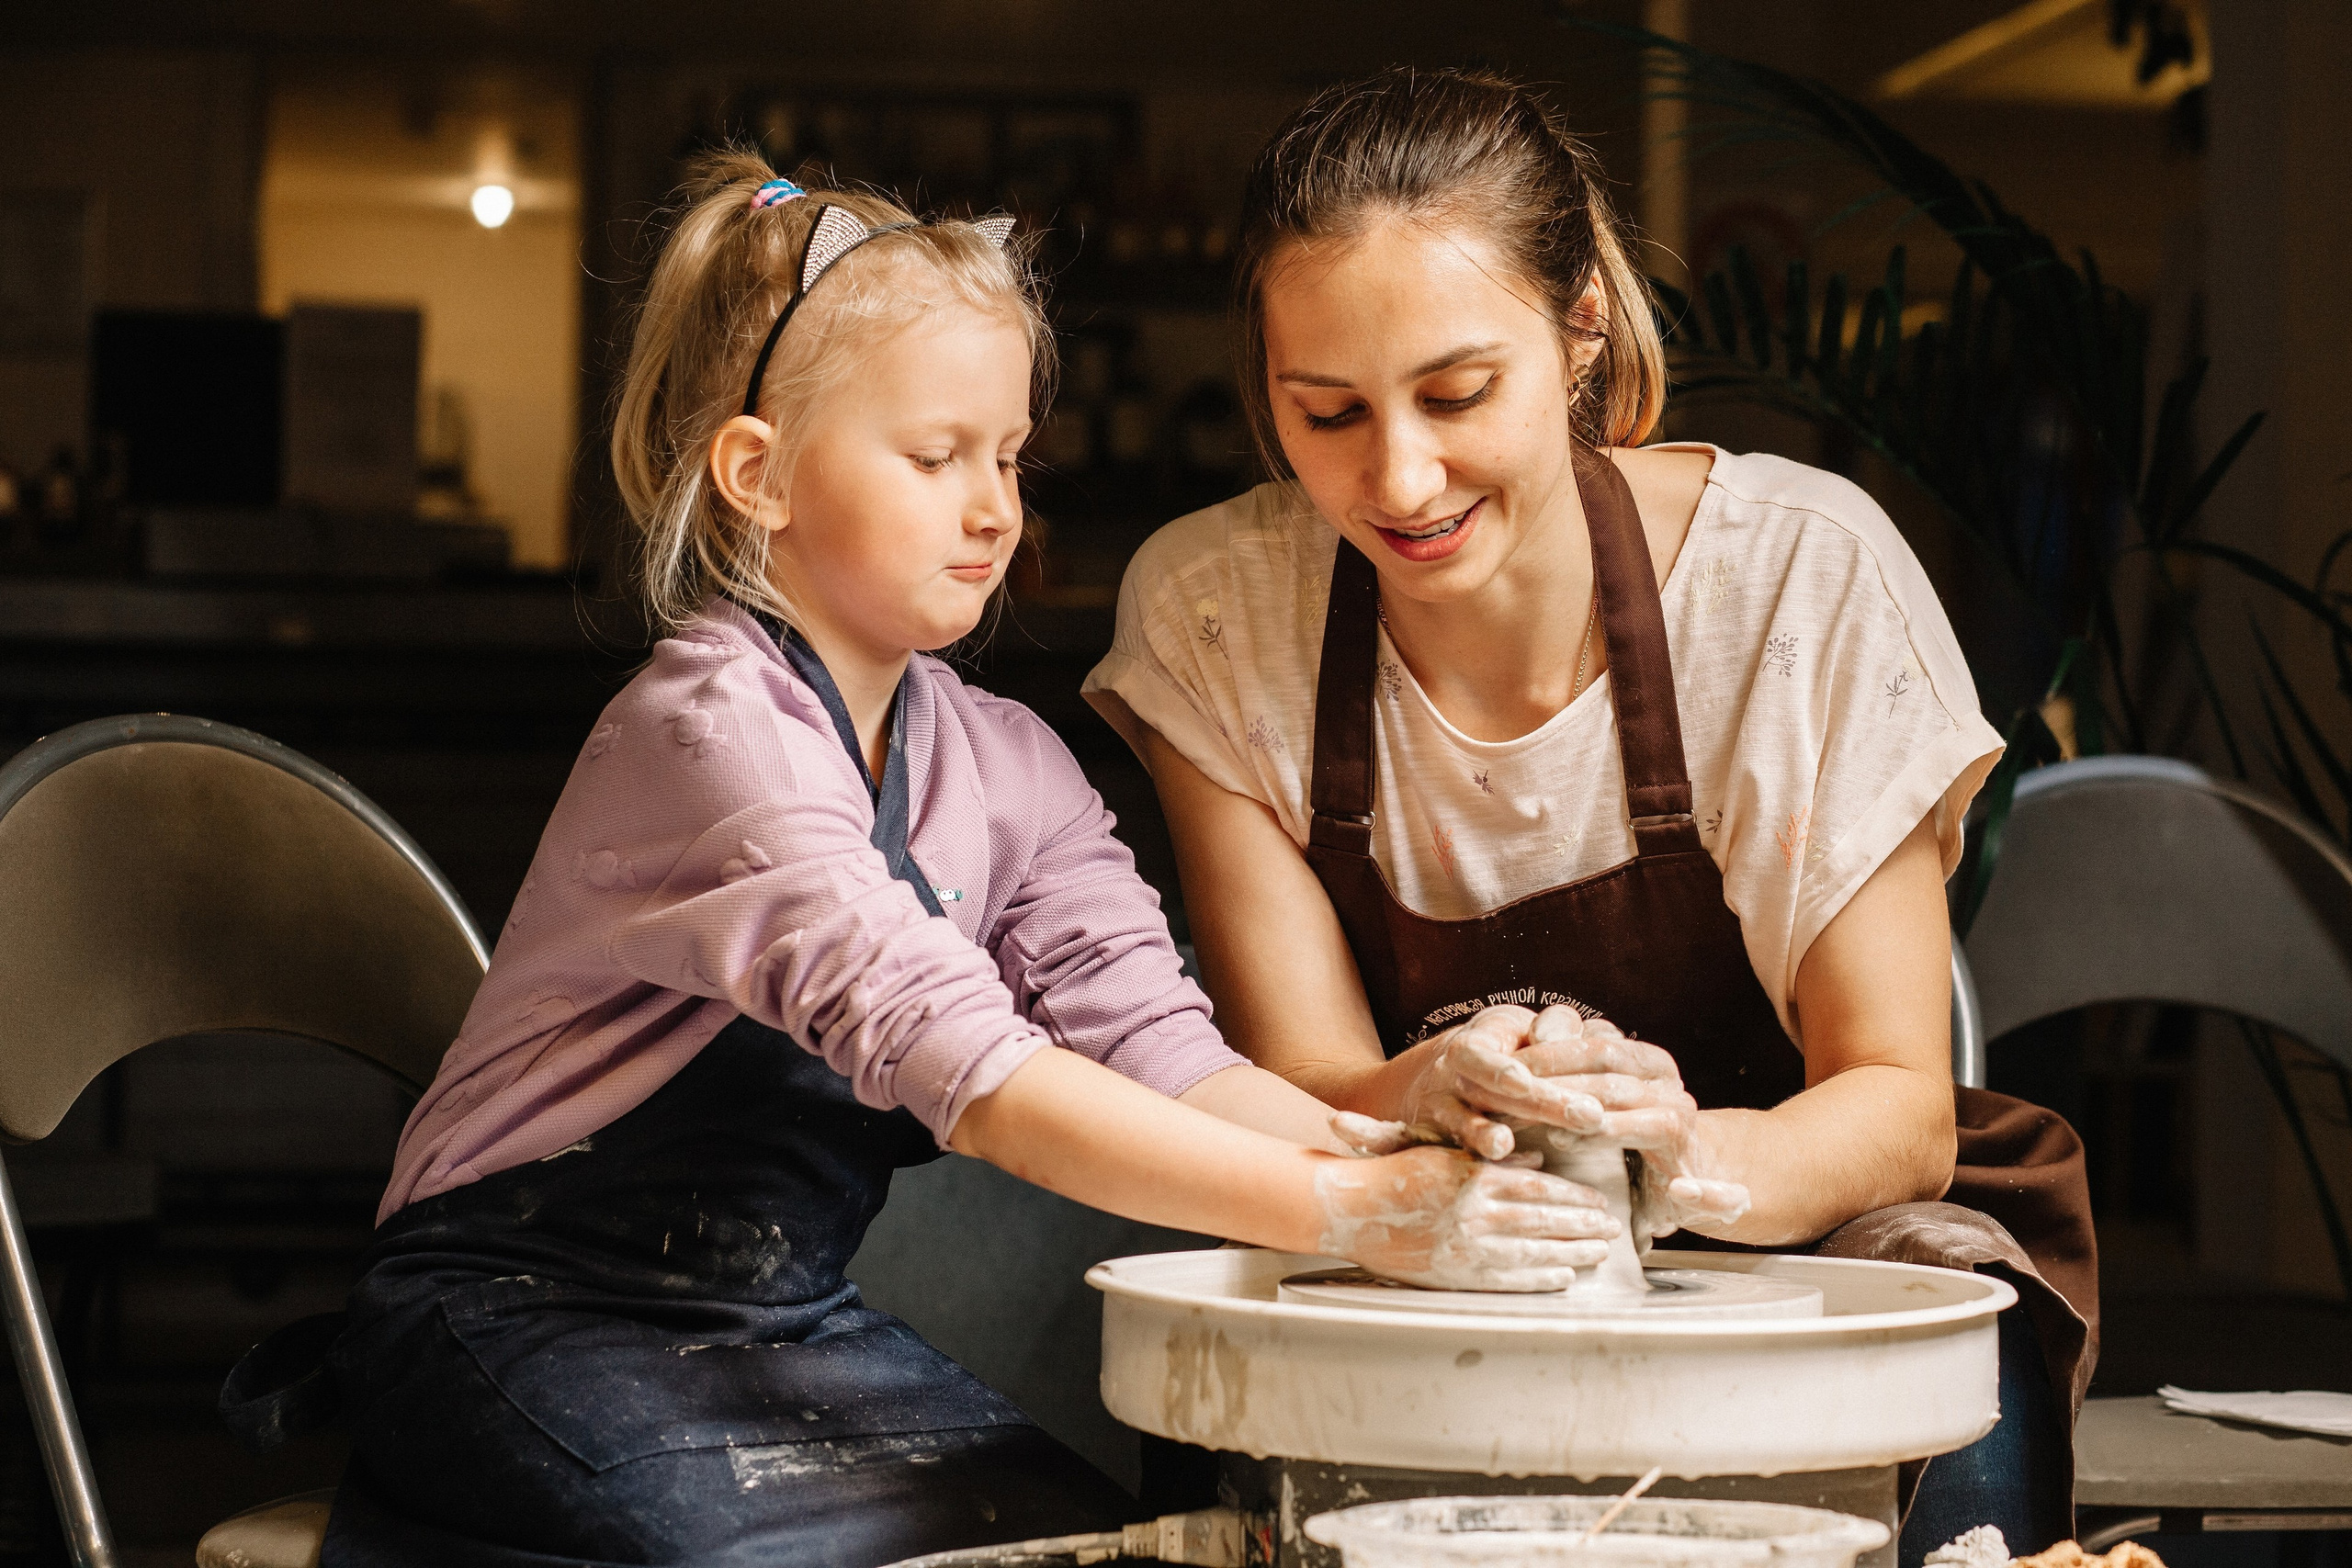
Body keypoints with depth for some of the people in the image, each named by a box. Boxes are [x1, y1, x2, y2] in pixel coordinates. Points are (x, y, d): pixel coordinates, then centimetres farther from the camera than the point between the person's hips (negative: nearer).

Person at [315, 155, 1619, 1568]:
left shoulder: (1006, 767, 4)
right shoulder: (710, 731, -21)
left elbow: (1158, 1051, -8)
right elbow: (955, 1060, -33)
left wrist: (1410, 1150, -27)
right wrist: (1347, 1213, -38)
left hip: (794, 1318, 7)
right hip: (542, 1328, -7)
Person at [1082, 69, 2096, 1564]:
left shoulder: (1806, 571, -17)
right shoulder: (1205, 610, -11)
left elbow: (1902, 1104, -14)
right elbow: (1298, 1082, -11)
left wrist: (1688, 1157, -37)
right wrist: (1427, 1103, -36)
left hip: (1814, 1223, 0)